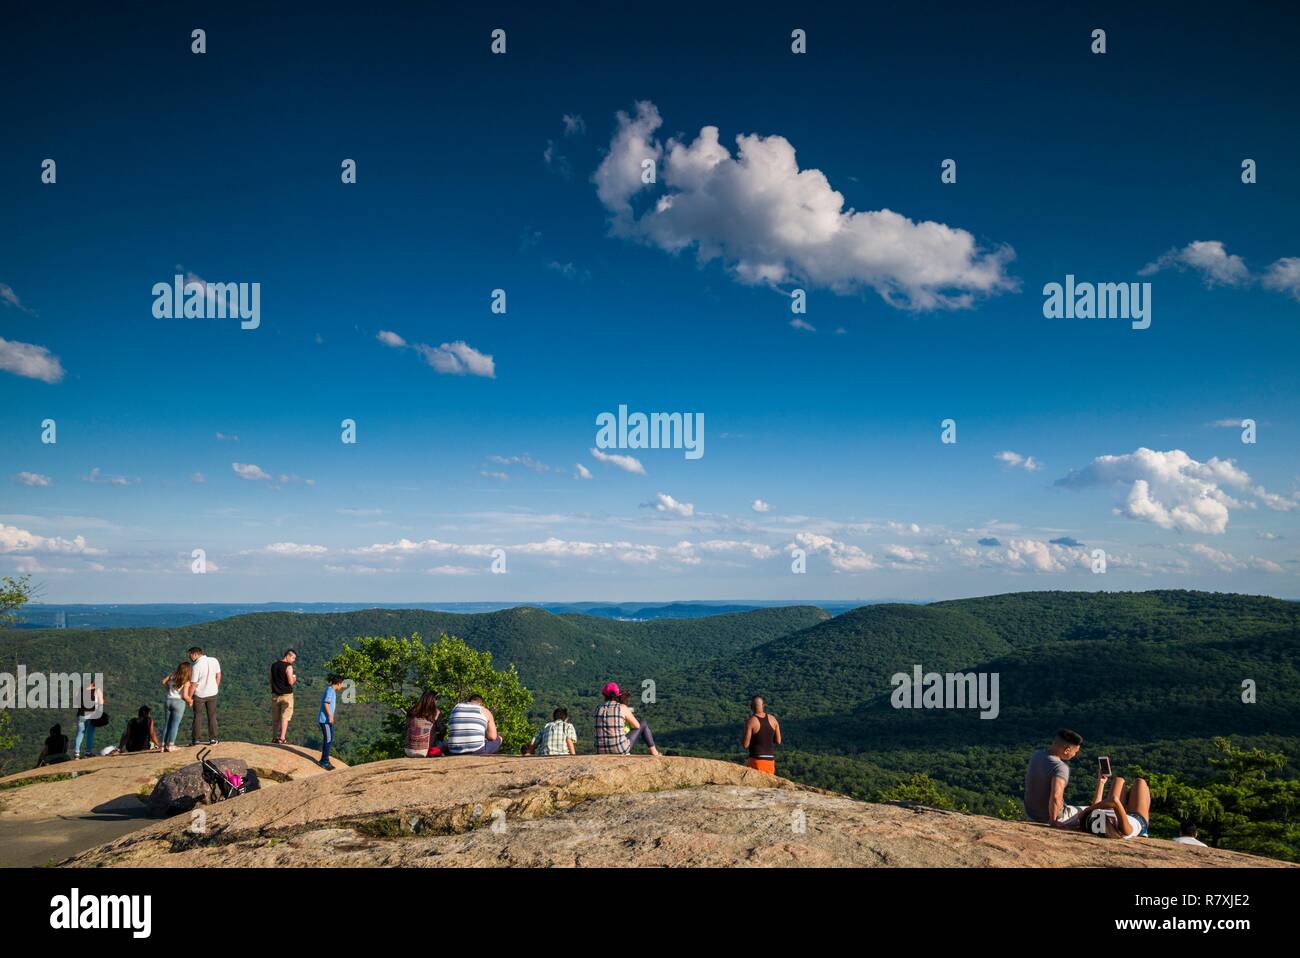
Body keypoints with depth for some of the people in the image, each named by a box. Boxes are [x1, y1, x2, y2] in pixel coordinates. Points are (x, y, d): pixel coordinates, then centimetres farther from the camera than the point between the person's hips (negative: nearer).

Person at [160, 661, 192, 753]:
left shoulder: (172, 676, 4)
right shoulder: (186, 682, -10)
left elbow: (164, 682, 15)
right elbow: (185, 696, -14)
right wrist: (190, 701, 4)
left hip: (168, 700, 5)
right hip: (179, 702, -5)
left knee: (167, 723, 12)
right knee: (175, 724, -1)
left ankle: (164, 745, 13)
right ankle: (170, 745, -4)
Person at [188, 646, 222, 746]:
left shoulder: (196, 666, -20)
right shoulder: (214, 660, -5)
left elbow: (193, 684, -16)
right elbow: (218, 676, 3)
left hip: (199, 695, -4)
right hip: (212, 693, 4)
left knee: (197, 716, 11)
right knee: (212, 716, 13)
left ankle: (195, 740, 14)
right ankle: (213, 739, 13)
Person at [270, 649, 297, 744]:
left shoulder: (273, 665, 9)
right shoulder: (288, 667, -12)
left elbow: (271, 681, 14)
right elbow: (290, 682, -19)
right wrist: (294, 678, 2)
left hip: (275, 695, 6)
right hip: (286, 694, -6)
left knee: (275, 719, 12)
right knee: (285, 717, -1)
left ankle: (274, 738, 14)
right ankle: (282, 738, -5)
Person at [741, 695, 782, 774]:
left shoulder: (751, 721, -12)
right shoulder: (773, 719, 3)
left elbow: (745, 745, -11)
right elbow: (778, 741, 9)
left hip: (756, 759, -5)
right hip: (770, 759, 5)